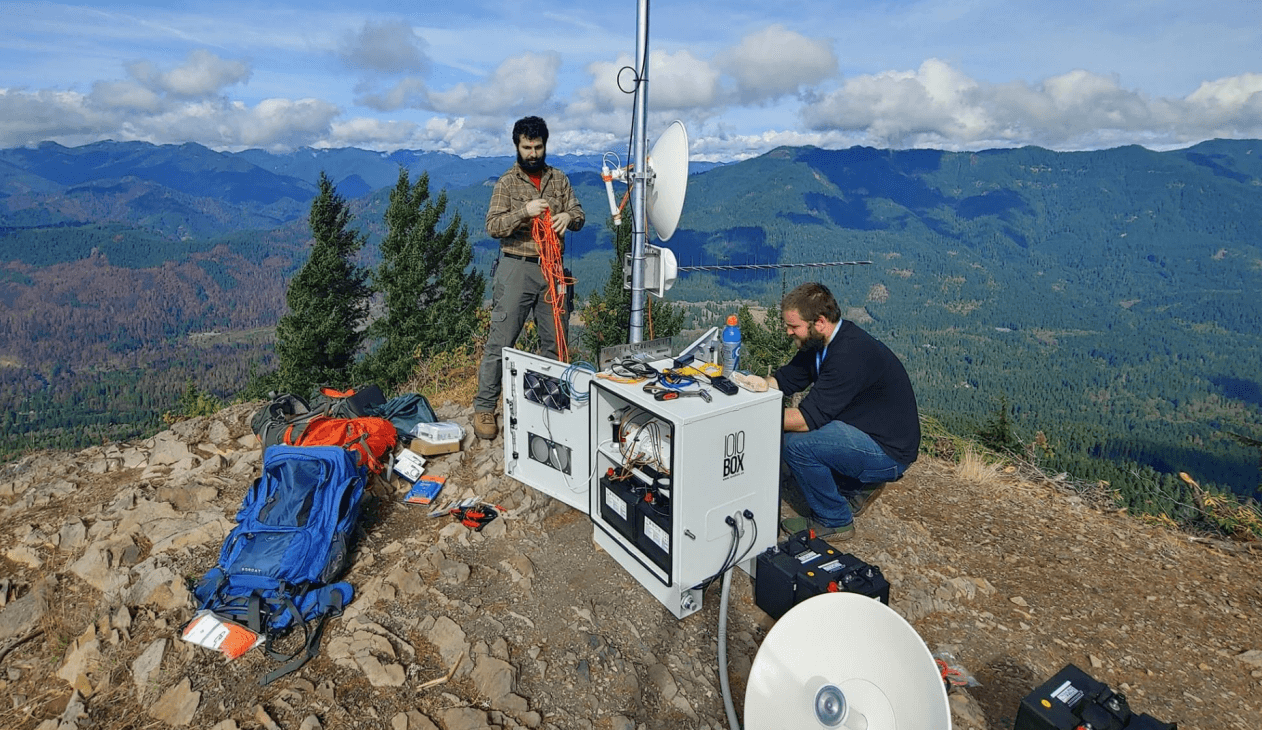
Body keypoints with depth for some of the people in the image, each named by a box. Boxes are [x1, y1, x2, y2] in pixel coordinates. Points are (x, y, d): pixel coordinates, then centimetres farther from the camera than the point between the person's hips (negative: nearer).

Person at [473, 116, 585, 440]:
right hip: (517, 268, -4)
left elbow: (578, 214, 9)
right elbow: (493, 226, -8)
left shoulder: (559, 179, 11)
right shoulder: (507, 182, 0)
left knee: (554, 341, 10)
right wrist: (524, 212, -24)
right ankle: (484, 408, 4)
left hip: (552, 268, 4)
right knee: (500, 342, -4)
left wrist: (569, 217, -14)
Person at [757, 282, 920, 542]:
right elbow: (785, 380, 8)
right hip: (866, 432, 10)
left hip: (889, 452, -10)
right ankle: (858, 486, 17)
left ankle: (834, 521, -2)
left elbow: (809, 418, -30)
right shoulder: (822, 342, 1)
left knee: (795, 442, -24)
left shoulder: (850, 354, -29)